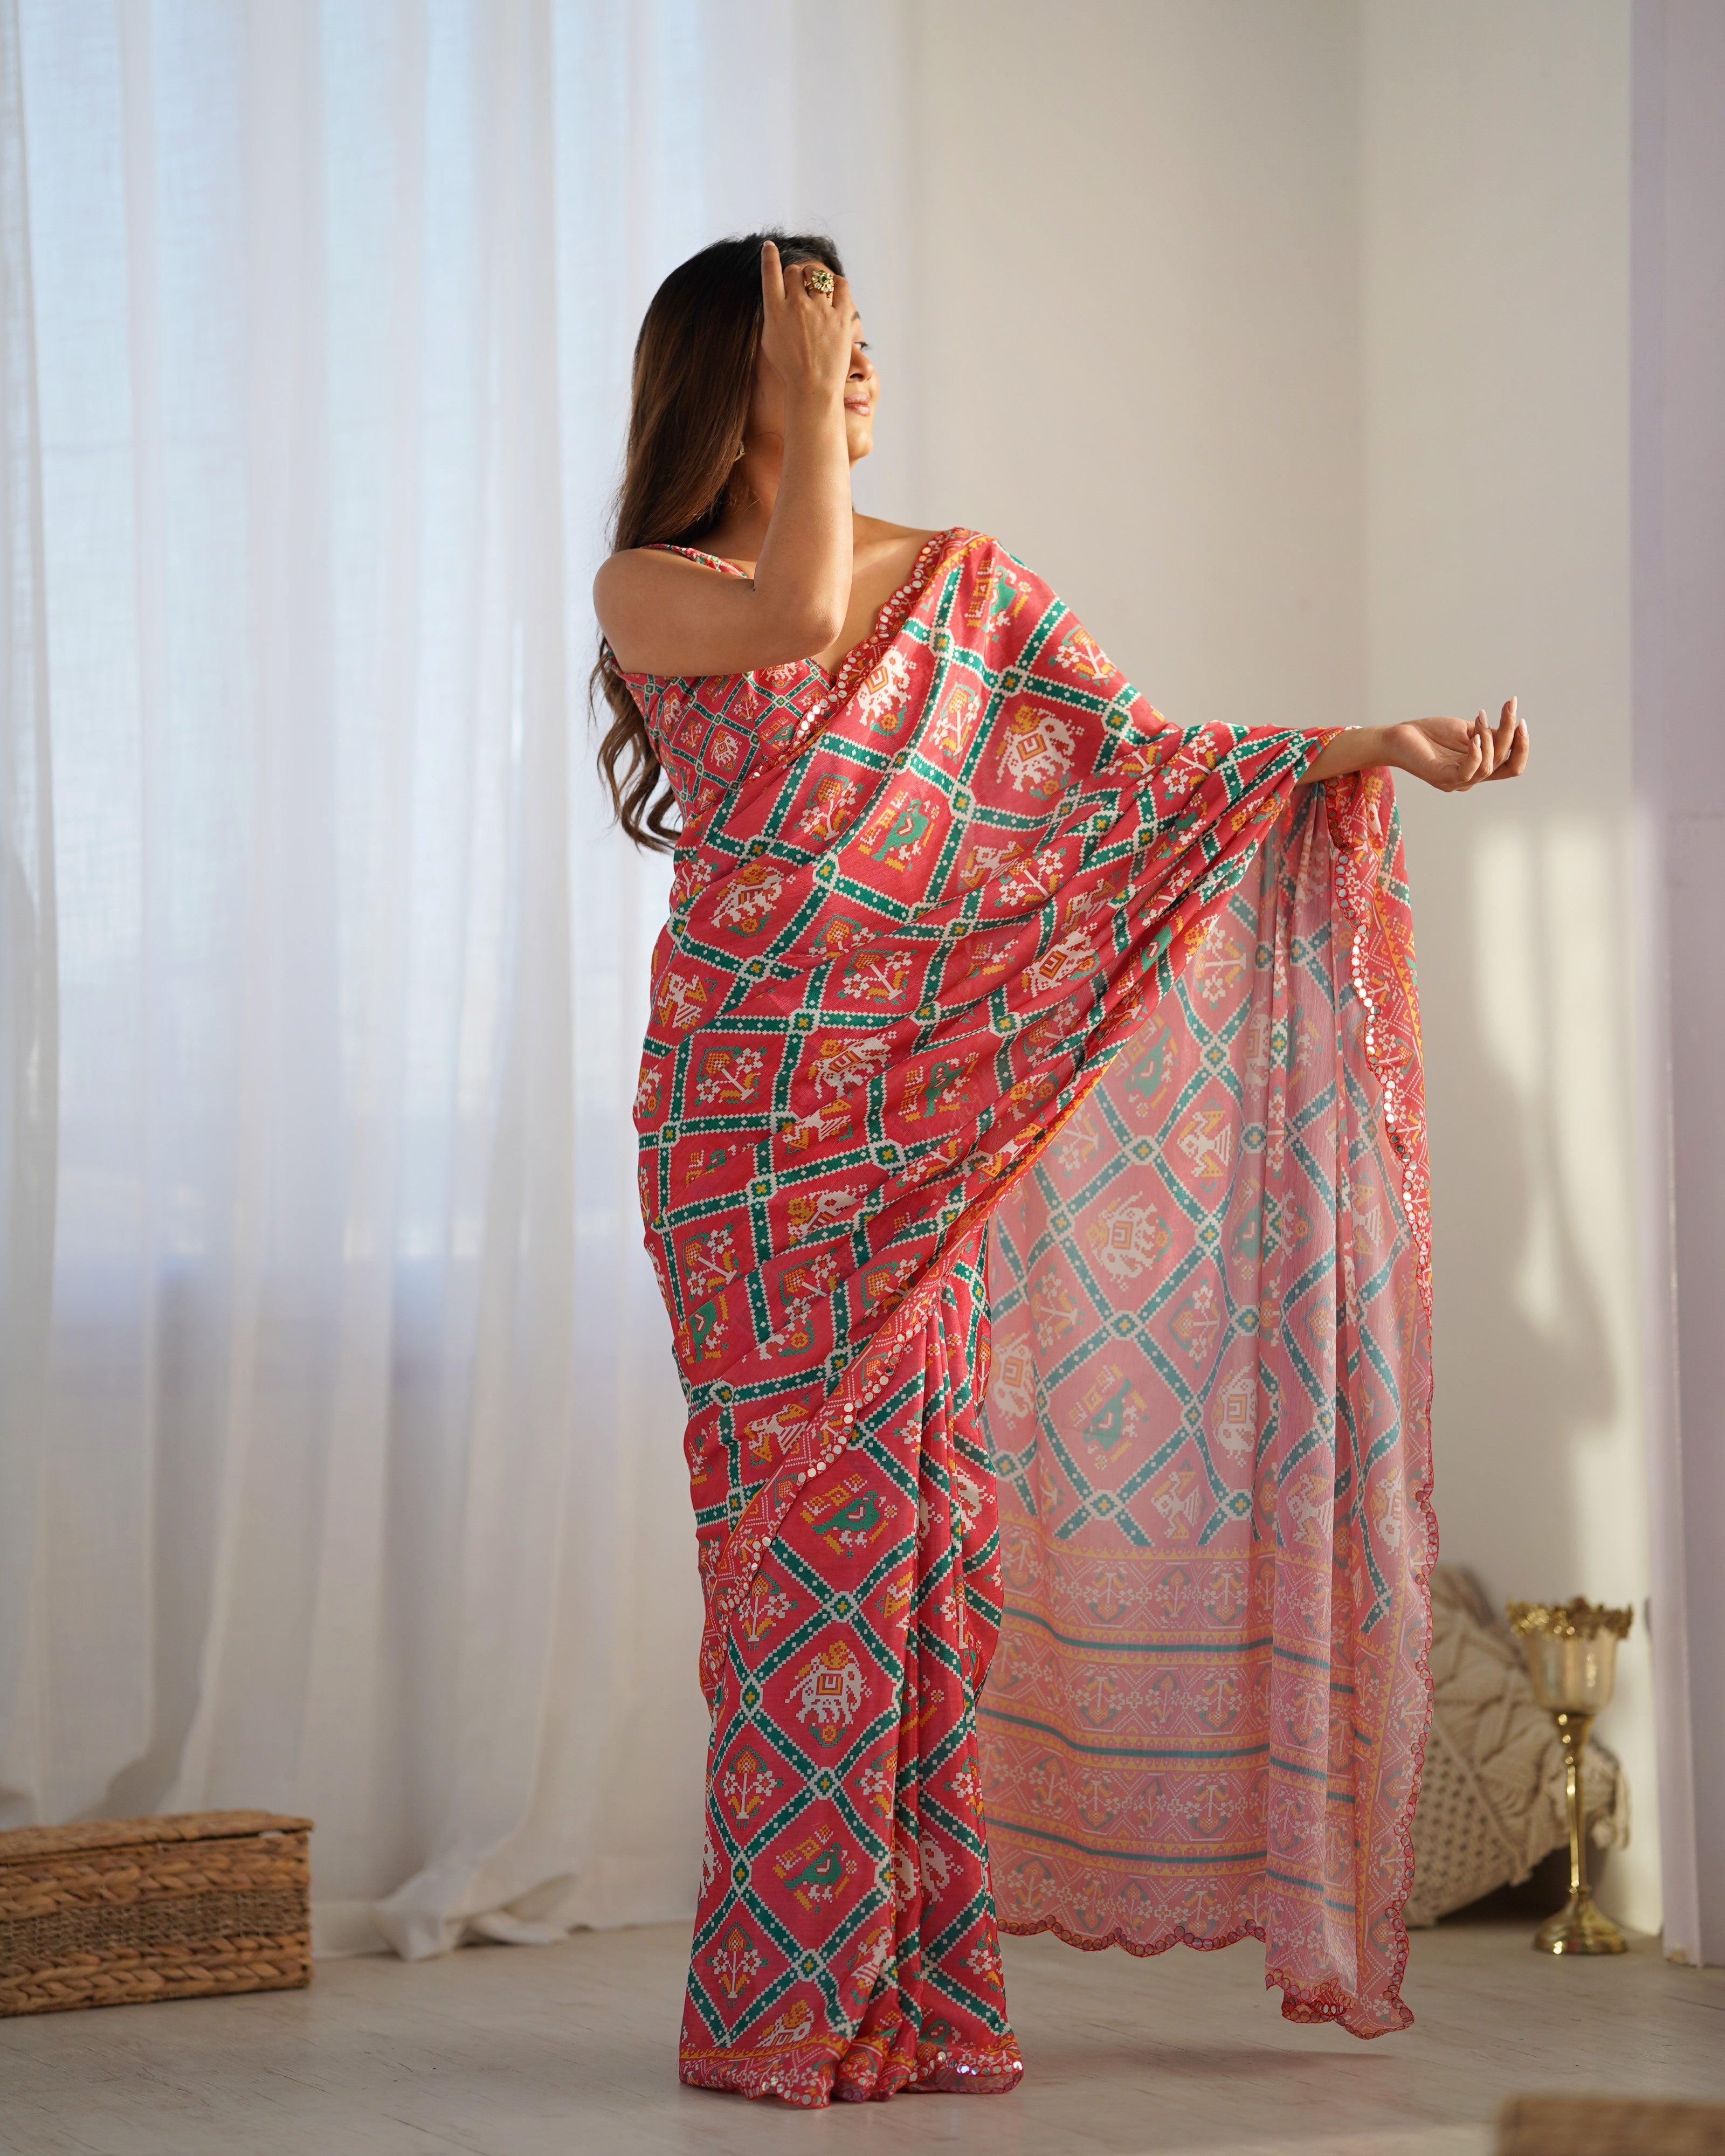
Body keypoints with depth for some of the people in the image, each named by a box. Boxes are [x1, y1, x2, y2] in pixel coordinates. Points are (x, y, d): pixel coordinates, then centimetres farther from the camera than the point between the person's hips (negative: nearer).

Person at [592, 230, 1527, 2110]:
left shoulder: (965, 587, 12)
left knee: (928, 1512, 0)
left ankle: (913, 1995, 7)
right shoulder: (648, 592, 2)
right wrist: (802, 399, -8)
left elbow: (1140, 758, 7)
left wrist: (1382, 747, -2)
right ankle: (785, 2006, 3)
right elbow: (800, 619, -18)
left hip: (920, 1120, 3)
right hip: (750, 1119, -3)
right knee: (805, 1525, -5)